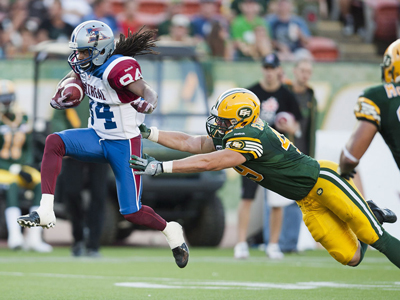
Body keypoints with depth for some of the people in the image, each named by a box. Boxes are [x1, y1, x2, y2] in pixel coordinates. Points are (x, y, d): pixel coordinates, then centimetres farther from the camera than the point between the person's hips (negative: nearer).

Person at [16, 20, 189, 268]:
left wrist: (147, 104, -57)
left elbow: (148, 92, -34)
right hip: (97, 137, 7)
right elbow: (72, 79, 20)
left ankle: (171, 231, 29)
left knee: (132, 213, -2)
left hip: (125, 145, -7)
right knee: (54, 142, -20)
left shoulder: (118, 68, -26)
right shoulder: (87, 64, -2)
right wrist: (60, 96, 0)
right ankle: (45, 212, -24)